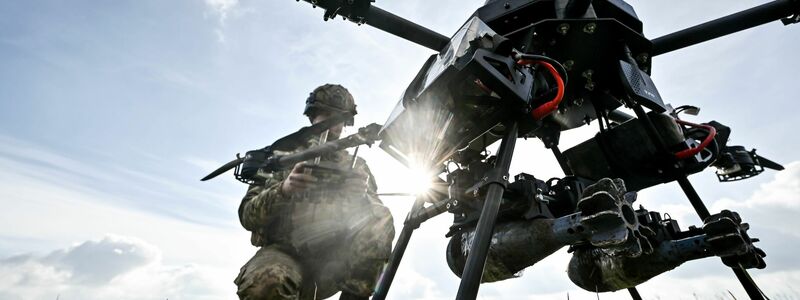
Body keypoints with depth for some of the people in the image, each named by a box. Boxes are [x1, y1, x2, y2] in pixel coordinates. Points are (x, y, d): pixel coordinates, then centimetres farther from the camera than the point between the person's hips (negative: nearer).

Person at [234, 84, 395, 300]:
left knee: (382, 221, -24)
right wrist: (283, 190, -17)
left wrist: (362, 197, -16)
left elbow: (375, 216, 6)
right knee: (265, 282, -37)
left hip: (333, 258, 3)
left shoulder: (356, 166, 16)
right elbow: (247, 215, 1)